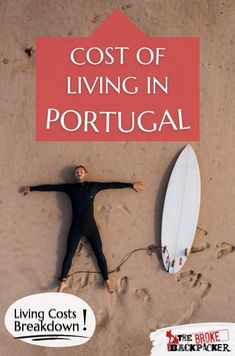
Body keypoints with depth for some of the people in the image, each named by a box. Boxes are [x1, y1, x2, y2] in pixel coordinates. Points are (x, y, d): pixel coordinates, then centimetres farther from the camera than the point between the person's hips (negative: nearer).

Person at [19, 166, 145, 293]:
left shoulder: (93, 186, 3)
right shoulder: (70, 187, 4)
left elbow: (112, 185, 3)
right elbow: (50, 187, 5)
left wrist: (131, 185, 4)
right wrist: (31, 189, 6)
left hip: (91, 226, 0)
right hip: (76, 227, 0)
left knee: (99, 253, 1)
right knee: (69, 254, 3)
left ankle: (107, 280, 9)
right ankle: (63, 281, 13)